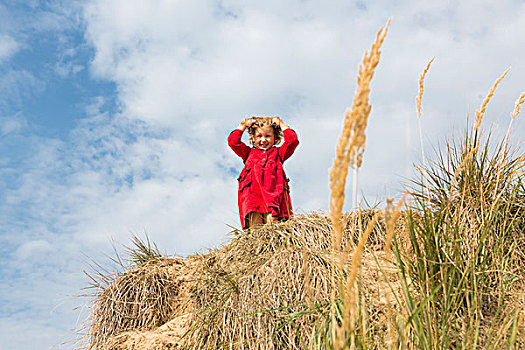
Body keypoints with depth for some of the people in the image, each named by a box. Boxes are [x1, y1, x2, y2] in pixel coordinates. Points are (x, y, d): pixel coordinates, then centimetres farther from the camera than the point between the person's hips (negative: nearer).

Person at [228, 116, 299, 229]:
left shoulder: (278, 153, 27)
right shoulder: (249, 153, 30)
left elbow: (292, 140, 16)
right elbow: (233, 141, 22)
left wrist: (281, 124, 26)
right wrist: (243, 125, 28)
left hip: (274, 192, 0)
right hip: (252, 193, 1)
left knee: (272, 220, -22)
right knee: (255, 227, -18)